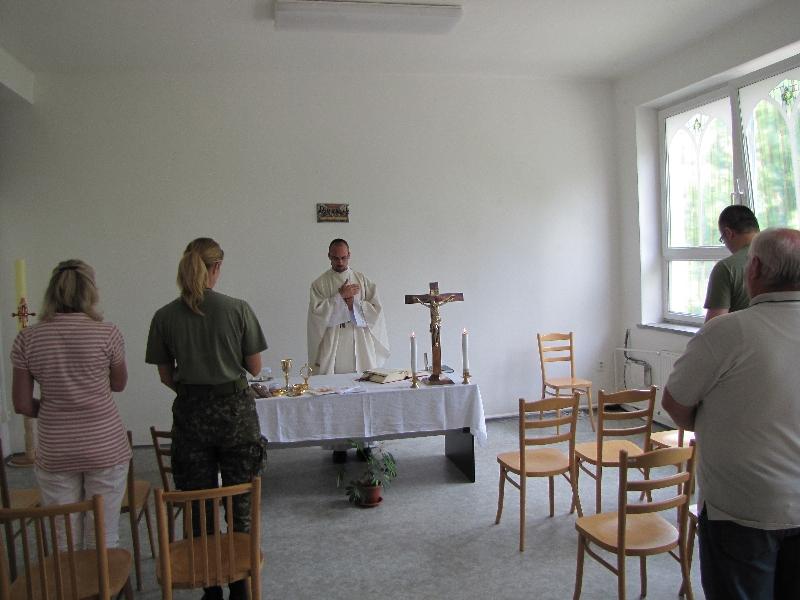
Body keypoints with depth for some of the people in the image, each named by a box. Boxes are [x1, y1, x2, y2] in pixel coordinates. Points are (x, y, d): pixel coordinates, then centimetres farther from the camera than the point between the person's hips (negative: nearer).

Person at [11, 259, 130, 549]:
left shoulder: (28, 339, -4)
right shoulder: (107, 333, -10)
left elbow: (22, 404, 0)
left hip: (55, 453, 2)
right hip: (105, 448, -2)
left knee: (63, 542, 14)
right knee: (104, 539, 10)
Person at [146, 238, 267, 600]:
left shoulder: (164, 317, -4)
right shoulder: (238, 309, -10)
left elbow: (166, 376, 3)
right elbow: (254, 367, -5)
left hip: (190, 414, 1)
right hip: (235, 410, -1)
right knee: (240, 503, 13)